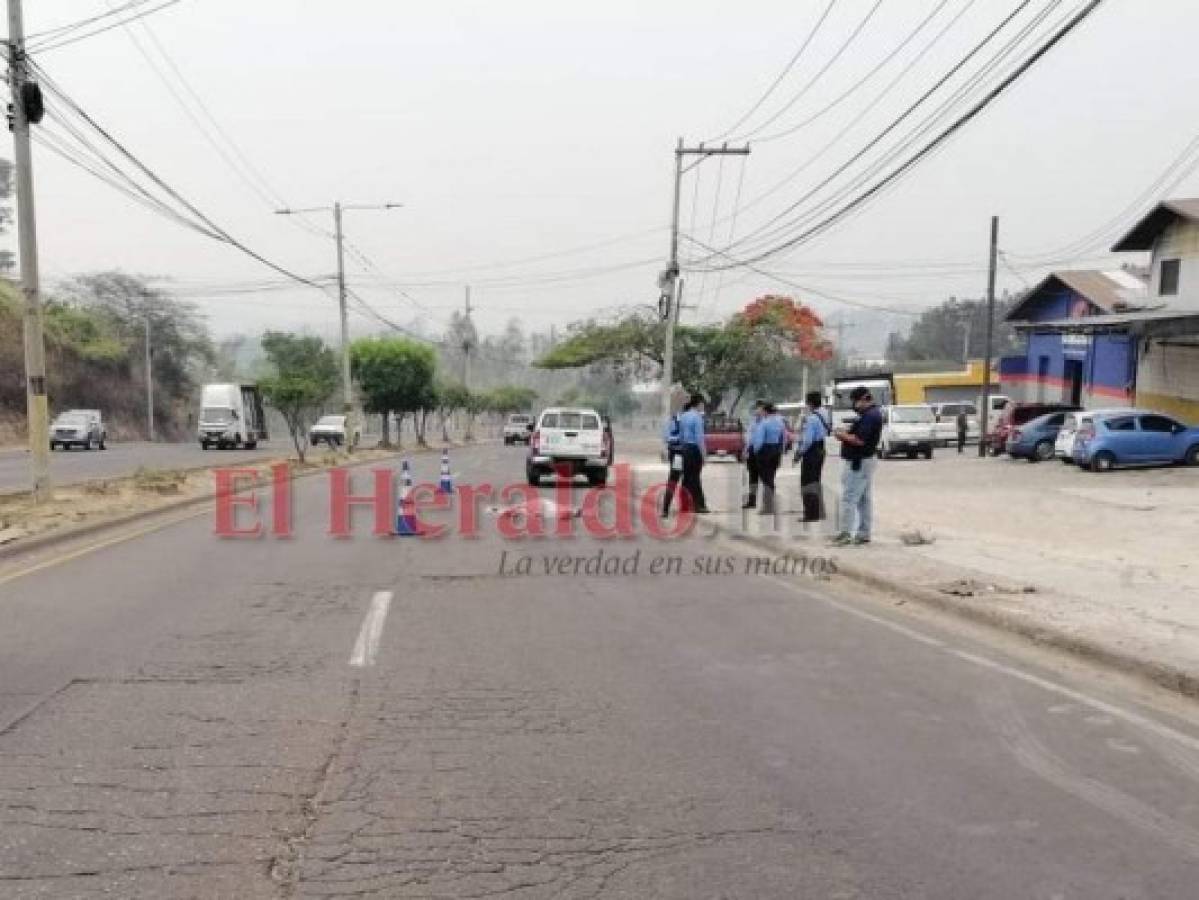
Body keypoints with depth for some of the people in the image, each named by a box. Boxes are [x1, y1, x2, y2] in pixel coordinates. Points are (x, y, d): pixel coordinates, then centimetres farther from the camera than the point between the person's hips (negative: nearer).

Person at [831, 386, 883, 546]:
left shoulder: (869, 416, -19)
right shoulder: (873, 413, 14)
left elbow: (859, 440, -25)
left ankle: (846, 533, -7)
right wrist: (847, 432, 6)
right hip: (864, 460, 11)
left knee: (849, 498, -8)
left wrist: (843, 435, -11)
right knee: (864, 499, 12)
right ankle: (864, 534, 17)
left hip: (857, 462, -11)